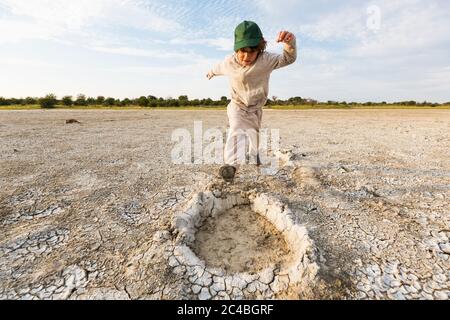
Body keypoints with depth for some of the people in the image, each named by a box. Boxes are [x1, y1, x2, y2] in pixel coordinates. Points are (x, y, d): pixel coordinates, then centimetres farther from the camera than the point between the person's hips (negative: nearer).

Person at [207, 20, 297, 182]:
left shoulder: (266, 60, -23)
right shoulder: (229, 62, -17)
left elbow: (288, 58, -34)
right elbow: (219, 67, 6)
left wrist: (290, 42, -56)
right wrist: (212, 72, 29)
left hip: (256, 108, 2)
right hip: (237, 106, -1)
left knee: (254, 133, 23)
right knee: (236, 131, -29)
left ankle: (254, 155, 51)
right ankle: (231, 164, -40)